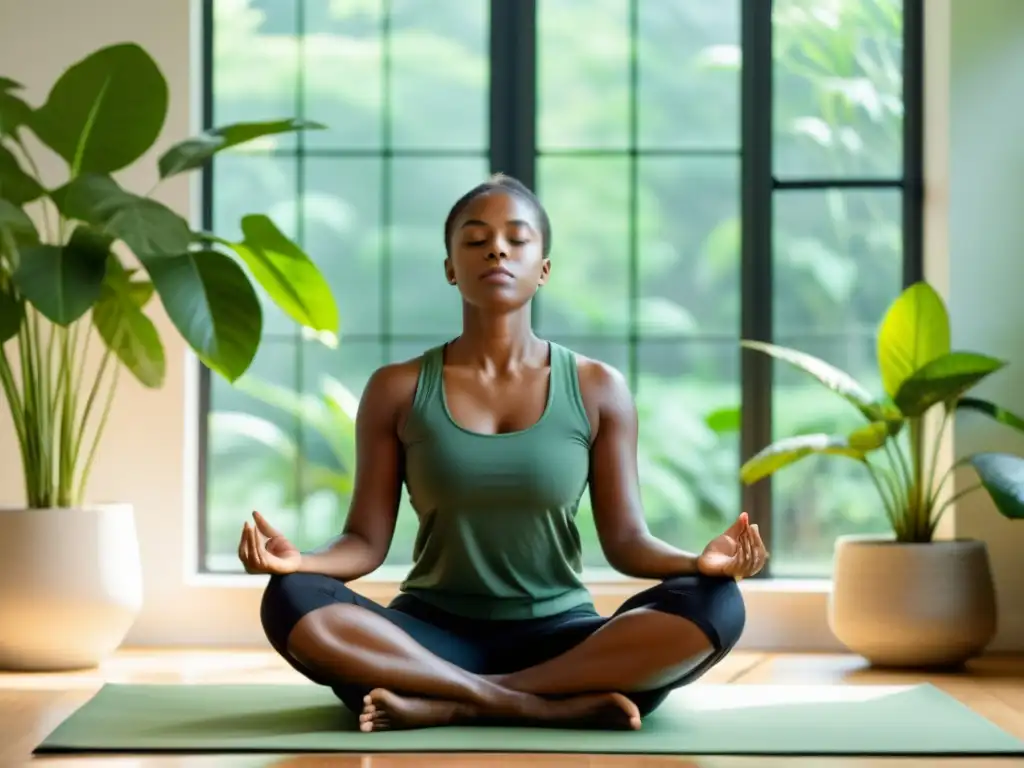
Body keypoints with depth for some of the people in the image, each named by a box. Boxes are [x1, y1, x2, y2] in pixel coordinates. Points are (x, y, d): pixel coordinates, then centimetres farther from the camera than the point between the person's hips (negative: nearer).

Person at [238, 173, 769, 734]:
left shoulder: (597, 390, 3)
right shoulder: (397, 391, 3)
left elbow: (625, 541, -1)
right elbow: (366, 542, 0)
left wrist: (699, 561, -22)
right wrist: (298, 560, -22)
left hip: (560, 640, 1)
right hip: (431, 638, 0)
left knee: (714, 604, -28)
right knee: (292, 601, -30)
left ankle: (450, 706, -28)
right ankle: (557, 704, -32)